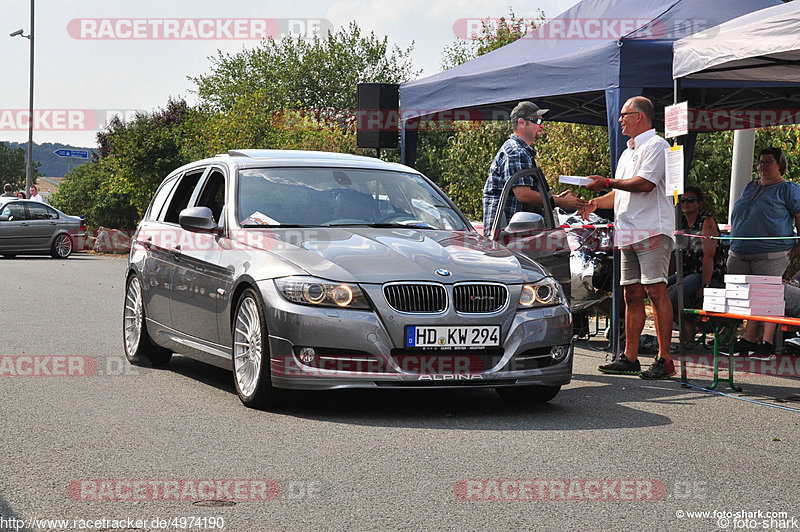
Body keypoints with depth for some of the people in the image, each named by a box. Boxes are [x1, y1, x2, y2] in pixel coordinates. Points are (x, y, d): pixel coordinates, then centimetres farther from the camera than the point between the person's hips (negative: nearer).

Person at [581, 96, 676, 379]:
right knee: (632, 295, 8)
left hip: (652, 230, -9)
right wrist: (595, 203, 15)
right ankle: (630, 358, 10)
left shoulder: (656, 146, -5)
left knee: (656, 291, -12)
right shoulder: (627, 153, 26)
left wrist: (607, 182, -11)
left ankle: (664, 359, -13)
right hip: (629, 234, 9)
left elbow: (645, 183, -18)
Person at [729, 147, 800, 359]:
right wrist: (735, 242, 21)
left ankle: (767, 343, -5)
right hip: (740, 253, 7)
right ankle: (749, 340, 10)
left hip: (772, 253, -7)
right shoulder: (750, 188, 21)